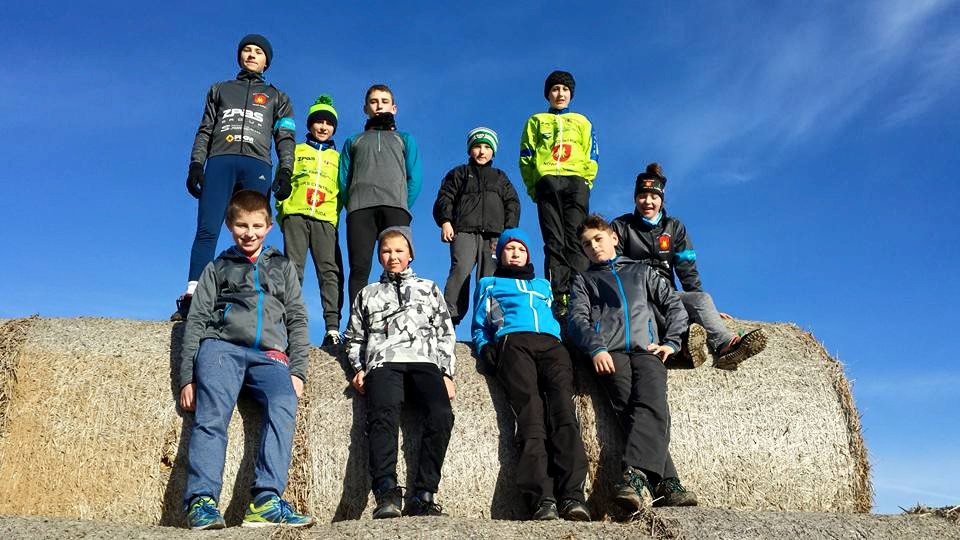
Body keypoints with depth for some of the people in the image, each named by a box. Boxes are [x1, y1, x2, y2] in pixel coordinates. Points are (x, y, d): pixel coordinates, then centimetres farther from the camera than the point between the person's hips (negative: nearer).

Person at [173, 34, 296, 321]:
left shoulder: (276, 97, 26)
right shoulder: (220, 90, 28)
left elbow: (285, 138, 14)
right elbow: (205, 131, 20)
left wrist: (285, 171, -3)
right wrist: (196, 164, 5)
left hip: (256, 166, 0)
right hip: (220, 161, 0)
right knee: (207, 230, -15)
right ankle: (191, 300, -23)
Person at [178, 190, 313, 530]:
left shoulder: (283, 267, 28)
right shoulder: (217, 268, 24)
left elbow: (297, 322, 20)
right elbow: (196, 322, 15)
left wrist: (297, 370, 4)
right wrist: (188, 376, 2)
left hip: (270, 355, 0)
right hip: (221, 346, 0)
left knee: (283, 404, -30)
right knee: (212, 415, -26)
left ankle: (266, 500, -38)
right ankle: (201, 501, -33)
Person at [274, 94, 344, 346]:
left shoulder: (338, 158, 26)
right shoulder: (296, 151, 23)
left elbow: (343, 191, 22)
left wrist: (339, 215, 5)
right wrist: (282, 208, -1)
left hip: (325, 219, 0)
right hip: (296, 214, 0)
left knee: (330, 271, -13)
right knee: (293, 268, -9)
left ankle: (332, 329, -21)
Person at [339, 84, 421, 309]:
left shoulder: (405, 139, 30)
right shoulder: (353, 141, 32)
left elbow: (414, 179, 15)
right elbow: (343, 181, 18)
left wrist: (402, 210, 1)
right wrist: (352, 208, 2)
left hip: (395, 207, 0)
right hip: (360, 208, 1)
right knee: (359, 268, -13)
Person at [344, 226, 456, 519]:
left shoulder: (429, 289, 29)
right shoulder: (367, 294, 32)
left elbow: (445, 334, 21)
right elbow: (354, 338, 28)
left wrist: (447, 373, 6)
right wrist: (359, 369, 8)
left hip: (425, 362, 0)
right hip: (383, 363, 0)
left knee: (441, 414, -31)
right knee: (383, 417, -33)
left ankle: (423, 496, -32)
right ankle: (387, 495, -43)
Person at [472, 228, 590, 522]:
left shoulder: (544, 285, 41)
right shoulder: (489, 284, 34)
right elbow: (479, 326, 24)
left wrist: (565, 345, 15)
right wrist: (485, 349, 4)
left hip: (552, 344, 2)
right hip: (513, 343, -2)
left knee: (563, 410, -26)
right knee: (531, 413, -27)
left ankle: (572, 495, -40)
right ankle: (542, 499, -40)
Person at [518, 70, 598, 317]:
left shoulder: (581, 121, 26)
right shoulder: (536, 121, 23)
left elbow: (591, 157, 15)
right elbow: (526, 157, 12)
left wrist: (585, 185, -1)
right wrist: (534, 190, -1)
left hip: (576, 182, 1)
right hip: (547, 182, 0)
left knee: (575, 240, -12)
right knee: (554, 242, -10)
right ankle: (558, 298, -16)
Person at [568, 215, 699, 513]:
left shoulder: (641, 271, 33)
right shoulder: (584, 280, 29)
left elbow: (674, 304, 22)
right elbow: (578, 319, 10)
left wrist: (671, 342, 3)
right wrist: (596, 348, -11)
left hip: (646, 349, 1)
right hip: (609, 352, -1)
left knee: (652, 405, -29)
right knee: (632, 409, -26)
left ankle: (633, 476, -46)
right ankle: (666, 484, -37)